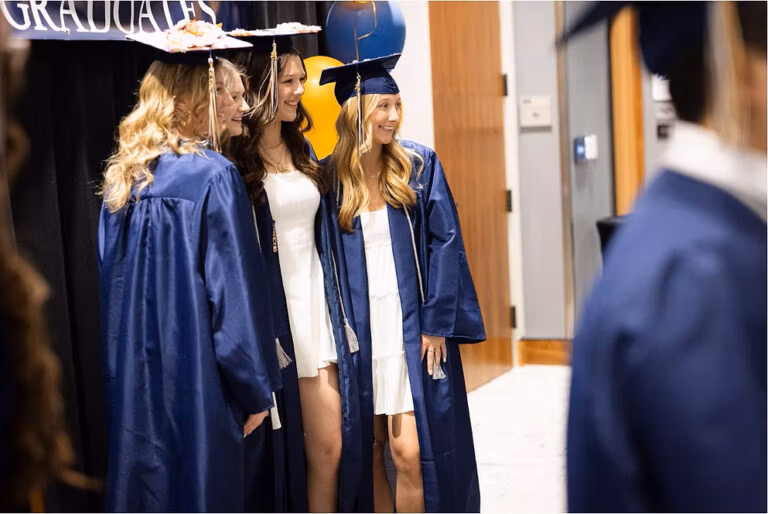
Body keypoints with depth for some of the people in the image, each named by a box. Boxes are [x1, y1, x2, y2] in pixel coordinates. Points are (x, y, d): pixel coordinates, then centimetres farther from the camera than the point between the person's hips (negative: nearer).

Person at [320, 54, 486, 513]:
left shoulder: (419, 165, 1)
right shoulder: (330, 176, 2)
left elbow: (444, 243, -1)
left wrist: (436, 323, -8)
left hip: (413, 331, -1)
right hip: (359, 332, 1)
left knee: (410, 453, -7)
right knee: (371, 452, 7)